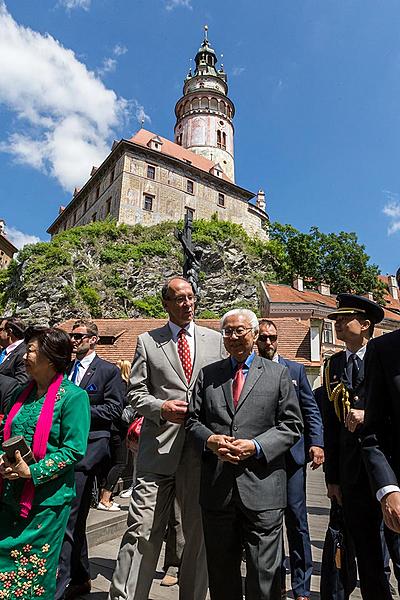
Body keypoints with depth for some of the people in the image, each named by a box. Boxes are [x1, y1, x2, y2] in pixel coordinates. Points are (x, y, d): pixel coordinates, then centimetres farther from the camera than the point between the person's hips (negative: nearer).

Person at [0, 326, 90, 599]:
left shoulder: (73, 396, -14)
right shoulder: (23, 393, 7)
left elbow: (74, 449, -16)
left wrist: (32, 472, -20)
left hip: (48, 498, -6)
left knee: (35, 568, 8)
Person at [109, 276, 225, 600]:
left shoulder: (215, 340, 9)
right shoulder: (147, 341, 5)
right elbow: (136, 392, 3)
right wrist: (161, 408, -15)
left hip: (202, 448, 2)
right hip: (158, 449, -1)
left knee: (199, 533, 15)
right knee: (142, 531, 2)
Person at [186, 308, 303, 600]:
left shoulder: (278, 373, 2)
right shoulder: (207, 374, 8)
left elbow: (292, 425, -1)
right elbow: (193, 420, 9)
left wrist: (255, 446, -13)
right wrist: (210, 440, -11)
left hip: (262, 488, -2)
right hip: (216, 487, 2)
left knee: (265, 576, 8)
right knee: (221, 572, 18)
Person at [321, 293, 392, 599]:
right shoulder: (332, 366, 7)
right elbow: (330, 425, 8)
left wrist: (369, 415, -21)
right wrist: (332, 476, 7)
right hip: (353, 469, 4)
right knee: (367, 553, 14)